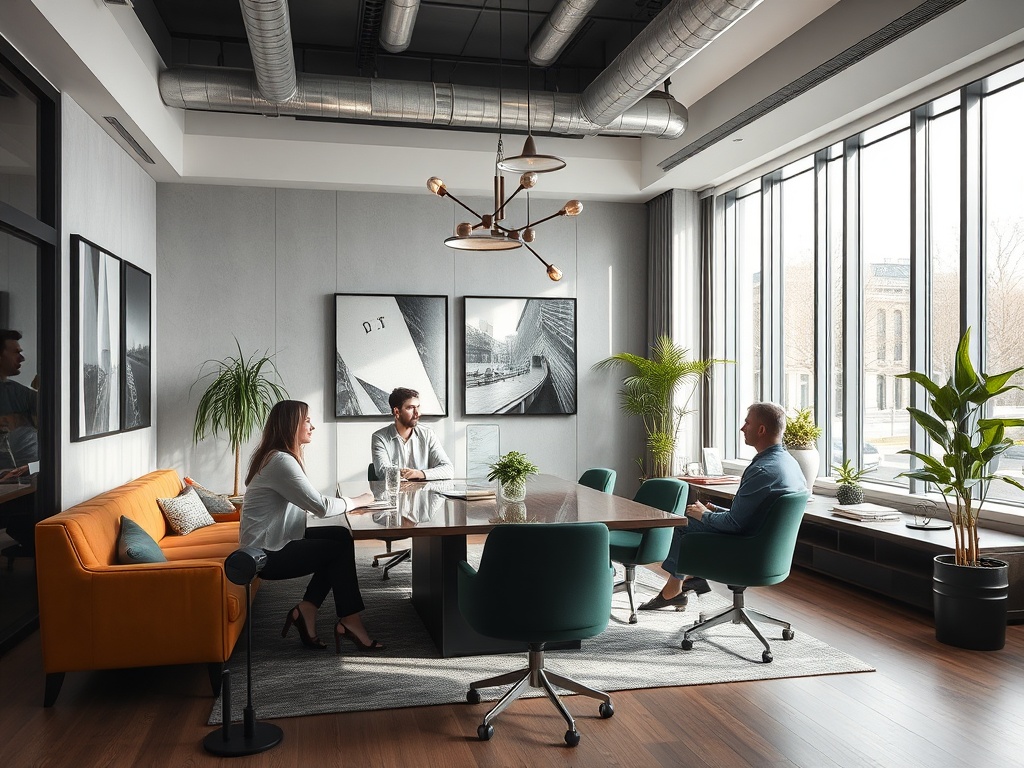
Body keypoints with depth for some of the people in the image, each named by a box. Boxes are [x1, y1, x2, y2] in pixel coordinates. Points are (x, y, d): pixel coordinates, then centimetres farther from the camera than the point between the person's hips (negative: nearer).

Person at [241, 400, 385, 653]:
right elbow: (320, 506, -24)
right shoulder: (281, 461, -22)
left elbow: (312, 503, 9)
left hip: (275, 541, 10)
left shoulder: (282, 456, 10)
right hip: (266, 554, -10)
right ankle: (349, 621, 4)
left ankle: (306, 611, 4)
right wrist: (357, 501, -9)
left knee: (341, 536, 3)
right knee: (340, 548, -7)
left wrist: (349, 502, -6)